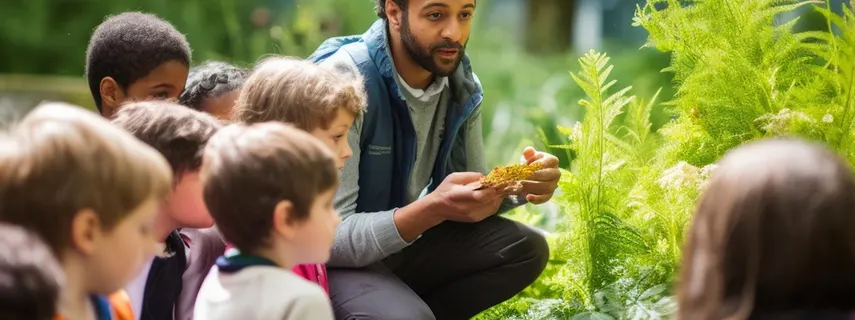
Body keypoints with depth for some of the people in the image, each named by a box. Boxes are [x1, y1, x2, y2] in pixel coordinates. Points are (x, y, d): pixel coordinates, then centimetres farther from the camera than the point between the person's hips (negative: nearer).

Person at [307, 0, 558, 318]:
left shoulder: (461, 84, -4)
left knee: (526, 249, -8)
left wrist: (521, 186, -17)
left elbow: (471, 196, 6)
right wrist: (432, 209, -42)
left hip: (402, 242, 7)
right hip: (334, 259, -7)